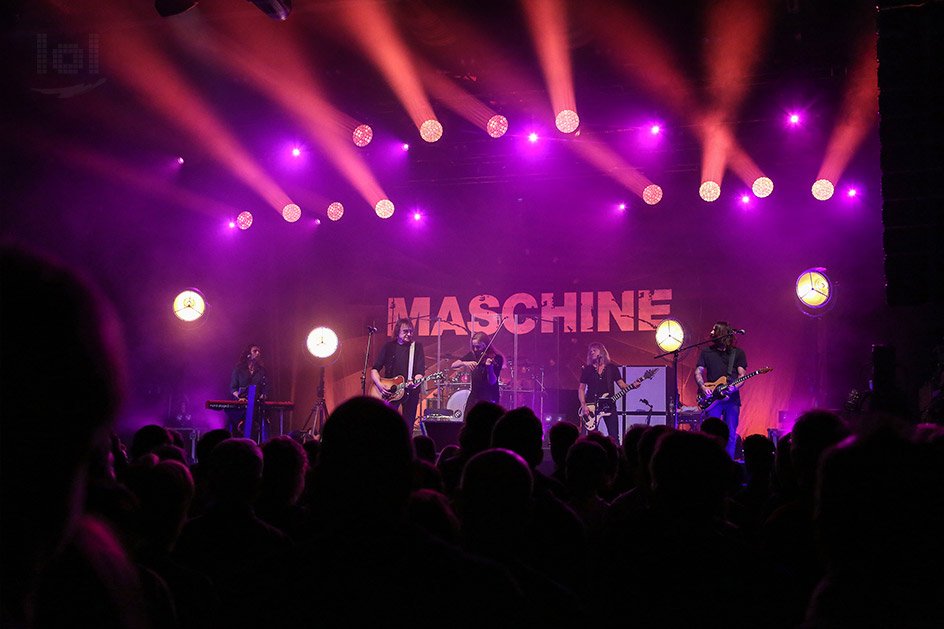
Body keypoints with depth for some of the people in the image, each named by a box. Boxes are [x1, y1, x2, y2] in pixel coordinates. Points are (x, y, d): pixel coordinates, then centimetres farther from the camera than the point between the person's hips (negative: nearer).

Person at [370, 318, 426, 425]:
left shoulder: (417, 347, 5)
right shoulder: (389, 346, 7)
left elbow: (420, 371, -3)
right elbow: (375, 369, 8)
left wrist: (415, 381, -24)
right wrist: (379, 384, -9)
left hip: (410, 391, 0)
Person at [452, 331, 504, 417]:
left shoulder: (496, 358, -10)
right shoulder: (473, 355, 4)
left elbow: (492, 382, -18)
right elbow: (453, 365, -1)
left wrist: (489, 368, -36)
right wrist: (464, 363, -22)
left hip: (489, 398, -5)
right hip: (474, 396, 5)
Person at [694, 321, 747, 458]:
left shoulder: (738, 353, 7)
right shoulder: (706, 352, 10)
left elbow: (742, 374, 2)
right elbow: (698, 372, 8)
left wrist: (734, 387, -18)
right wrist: (703, 387, -10)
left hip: (732, 398, 0)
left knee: (731, 435, 0)